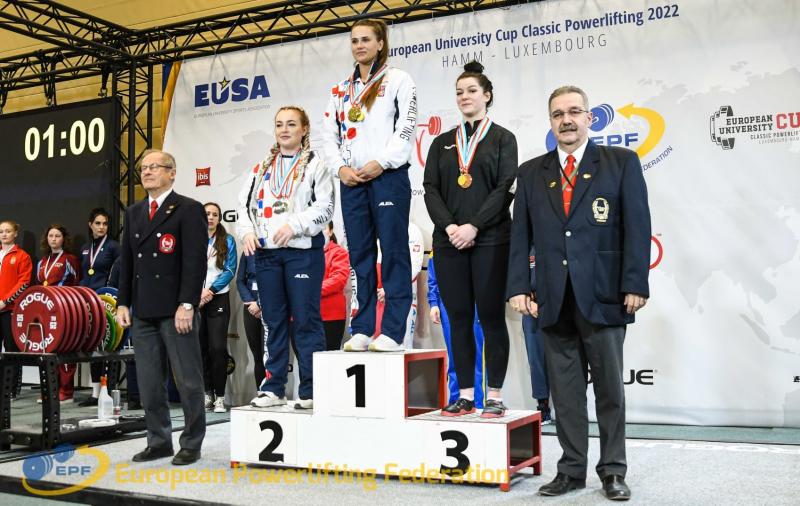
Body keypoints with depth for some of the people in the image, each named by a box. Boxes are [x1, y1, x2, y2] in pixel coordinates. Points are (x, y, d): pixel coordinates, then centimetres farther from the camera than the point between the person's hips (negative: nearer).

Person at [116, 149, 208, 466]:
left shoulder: (189, 210, -3)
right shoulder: (133, 213, 17)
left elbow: (195, 261, -10)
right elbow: (126, 261, 18)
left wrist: (187, 305, -17)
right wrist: (123, 303, 9)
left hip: (176, 311, -6)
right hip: (143, 312, 6)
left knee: (188, 380, 0)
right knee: (149, 383, 9)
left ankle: (191, 444, 10)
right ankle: (159, 441, 20)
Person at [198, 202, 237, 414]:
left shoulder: (227, 241, 7)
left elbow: (230, 270, -1)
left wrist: (210, 290, -11)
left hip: (218, 299, -2)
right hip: (195, 300, 2)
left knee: (217, 347, -11)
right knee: (200, 348, 3)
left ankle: (220, 396, -5)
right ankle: (207, 393, 13)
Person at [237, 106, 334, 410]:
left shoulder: (315, 165, 4)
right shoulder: (262, 168, 19)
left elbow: (324, 207, -6)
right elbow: (244, 204, 16)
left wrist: (294, 225, -17)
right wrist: (247, 232, -2)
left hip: (303, 250, -5)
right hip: (266, 252, 5)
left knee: (305, 319, -5)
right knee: (274, 320, 8)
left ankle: (311, 390, 1)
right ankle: (273, 387, 15)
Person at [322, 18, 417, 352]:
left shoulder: (398, 81, 5)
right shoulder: (340, 90, 19)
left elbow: (406, 128, -5)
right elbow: (329, 134, 15)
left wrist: (381, 162, -14)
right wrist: (340, 167, -2)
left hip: (388, 176, -5)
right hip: (351, 181, 5)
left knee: (393, 252, -6)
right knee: (360, 255, 6)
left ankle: (393, 332, -4)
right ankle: (362, 330, 10)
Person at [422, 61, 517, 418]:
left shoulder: (502, 138, 6)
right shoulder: (442, 143, 16)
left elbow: (505, 188, -5)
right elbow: (431, 189, 6)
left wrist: (473, 226, -15)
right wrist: (449, 226, -10)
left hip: (490, 240, -3)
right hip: (449, 241, 4)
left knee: (491, 317, -1)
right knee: (458, 319, 5)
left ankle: (495, 395, 5)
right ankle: (465, 395, 11)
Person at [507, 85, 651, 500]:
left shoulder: (621, 163, 5)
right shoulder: (531, 173, 12)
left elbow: (636, 227, -2)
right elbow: (521, 234, 9)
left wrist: (634, 285, -9)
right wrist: (519, 287, 0)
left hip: (603, 295, -2)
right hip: (554, 299, 3)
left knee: (610, 386, 6)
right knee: (565, 388, 7)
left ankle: (613, 471, 17)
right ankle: (571, 470, 17)